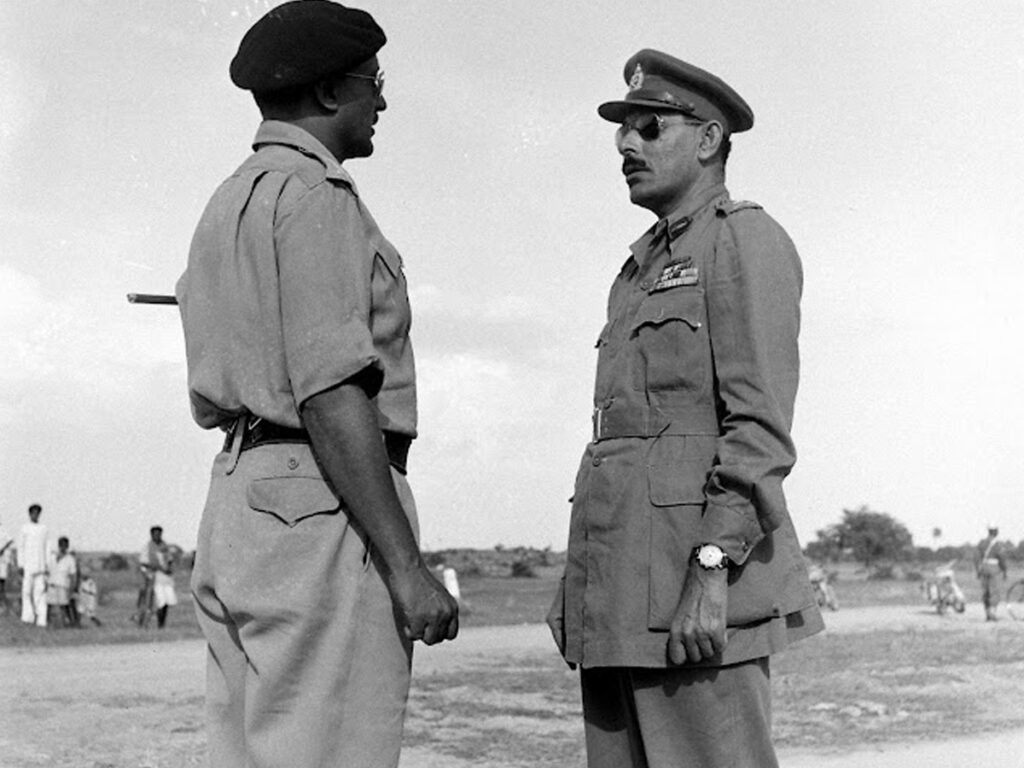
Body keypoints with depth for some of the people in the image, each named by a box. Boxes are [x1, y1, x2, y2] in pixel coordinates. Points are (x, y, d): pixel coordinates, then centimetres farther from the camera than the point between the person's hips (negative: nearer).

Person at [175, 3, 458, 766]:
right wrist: (407, 566, -19)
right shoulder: (314, 195, -8)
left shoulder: (226, 207, 22)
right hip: (322, 509, -10)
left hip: (236, 500, 10)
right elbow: (330, 394, -18)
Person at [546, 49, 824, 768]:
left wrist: (712, 570, -21)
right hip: (621, 592, 8)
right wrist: (580, 584, 17)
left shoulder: (744, 238, -2)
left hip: (696, 561, -8)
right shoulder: (645, 267, 24)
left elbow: (760, 423, -13)